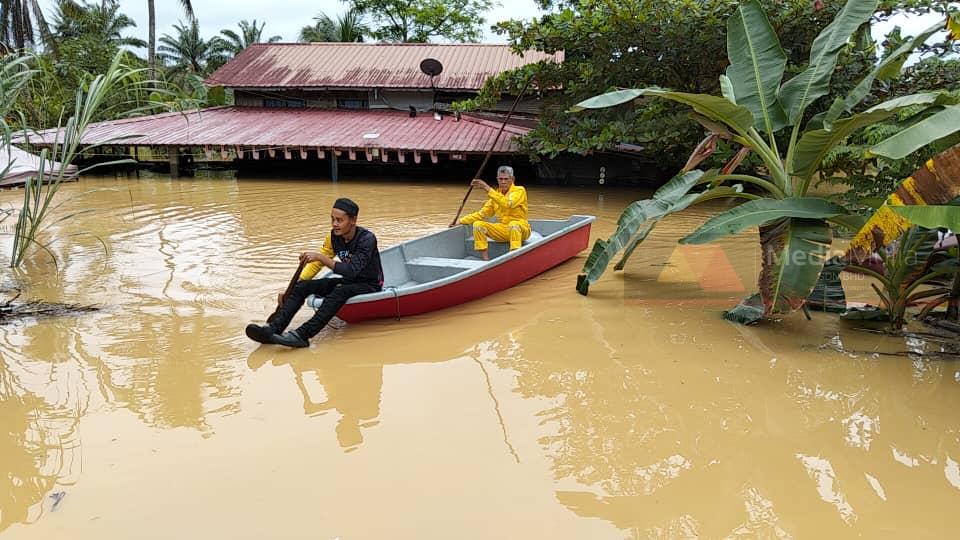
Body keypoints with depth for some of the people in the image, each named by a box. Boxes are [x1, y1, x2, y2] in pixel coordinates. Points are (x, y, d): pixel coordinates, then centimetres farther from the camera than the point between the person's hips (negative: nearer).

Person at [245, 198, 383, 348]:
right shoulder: (333, 237, -2)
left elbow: (352, 271, -32)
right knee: (302, 286, -13)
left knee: (341, 290, -38)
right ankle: (273, 329, -28)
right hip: (348, 281, 7)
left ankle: (302, 335, -48)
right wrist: (291, 289, -5)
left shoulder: (367, 239, -22)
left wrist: (321, 257, -36)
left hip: (370, 285, -7)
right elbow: (316, 265, 4)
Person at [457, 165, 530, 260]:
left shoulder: (519, 190, -7)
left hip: (520, 229, -5)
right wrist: (461, 221, 4)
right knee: (478, 224, -13)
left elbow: (507, 204, -27)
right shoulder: (496, 194, 12)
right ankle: (485, 259, -18)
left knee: (514, 224, -39)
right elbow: (482, 214, 14)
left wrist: (488, 189, -29)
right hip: (503, 230, 6)